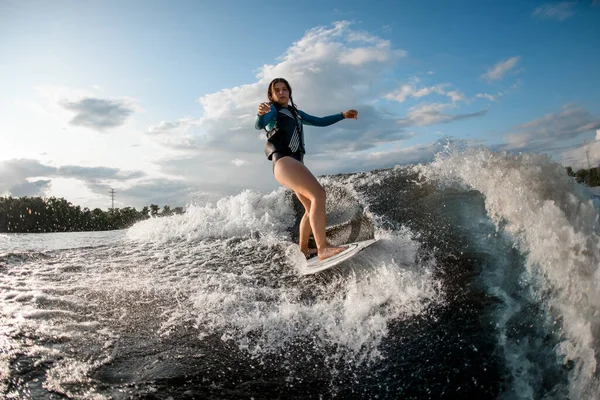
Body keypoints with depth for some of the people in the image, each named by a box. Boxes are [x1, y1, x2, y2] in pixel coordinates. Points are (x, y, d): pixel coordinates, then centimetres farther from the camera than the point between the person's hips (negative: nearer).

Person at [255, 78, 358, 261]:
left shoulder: (296, 113, 26)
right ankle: (323, 248, -30)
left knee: (312, 207, 11)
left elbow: (320, 122, 30)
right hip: (284, 161, -9)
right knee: (318, 194, -25)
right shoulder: (272, 109, 3)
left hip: (296, 163, 9)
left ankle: (303, 250, 21)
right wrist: (260, 114, -41)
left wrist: (342, 115, 21)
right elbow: (259, 125, -18)